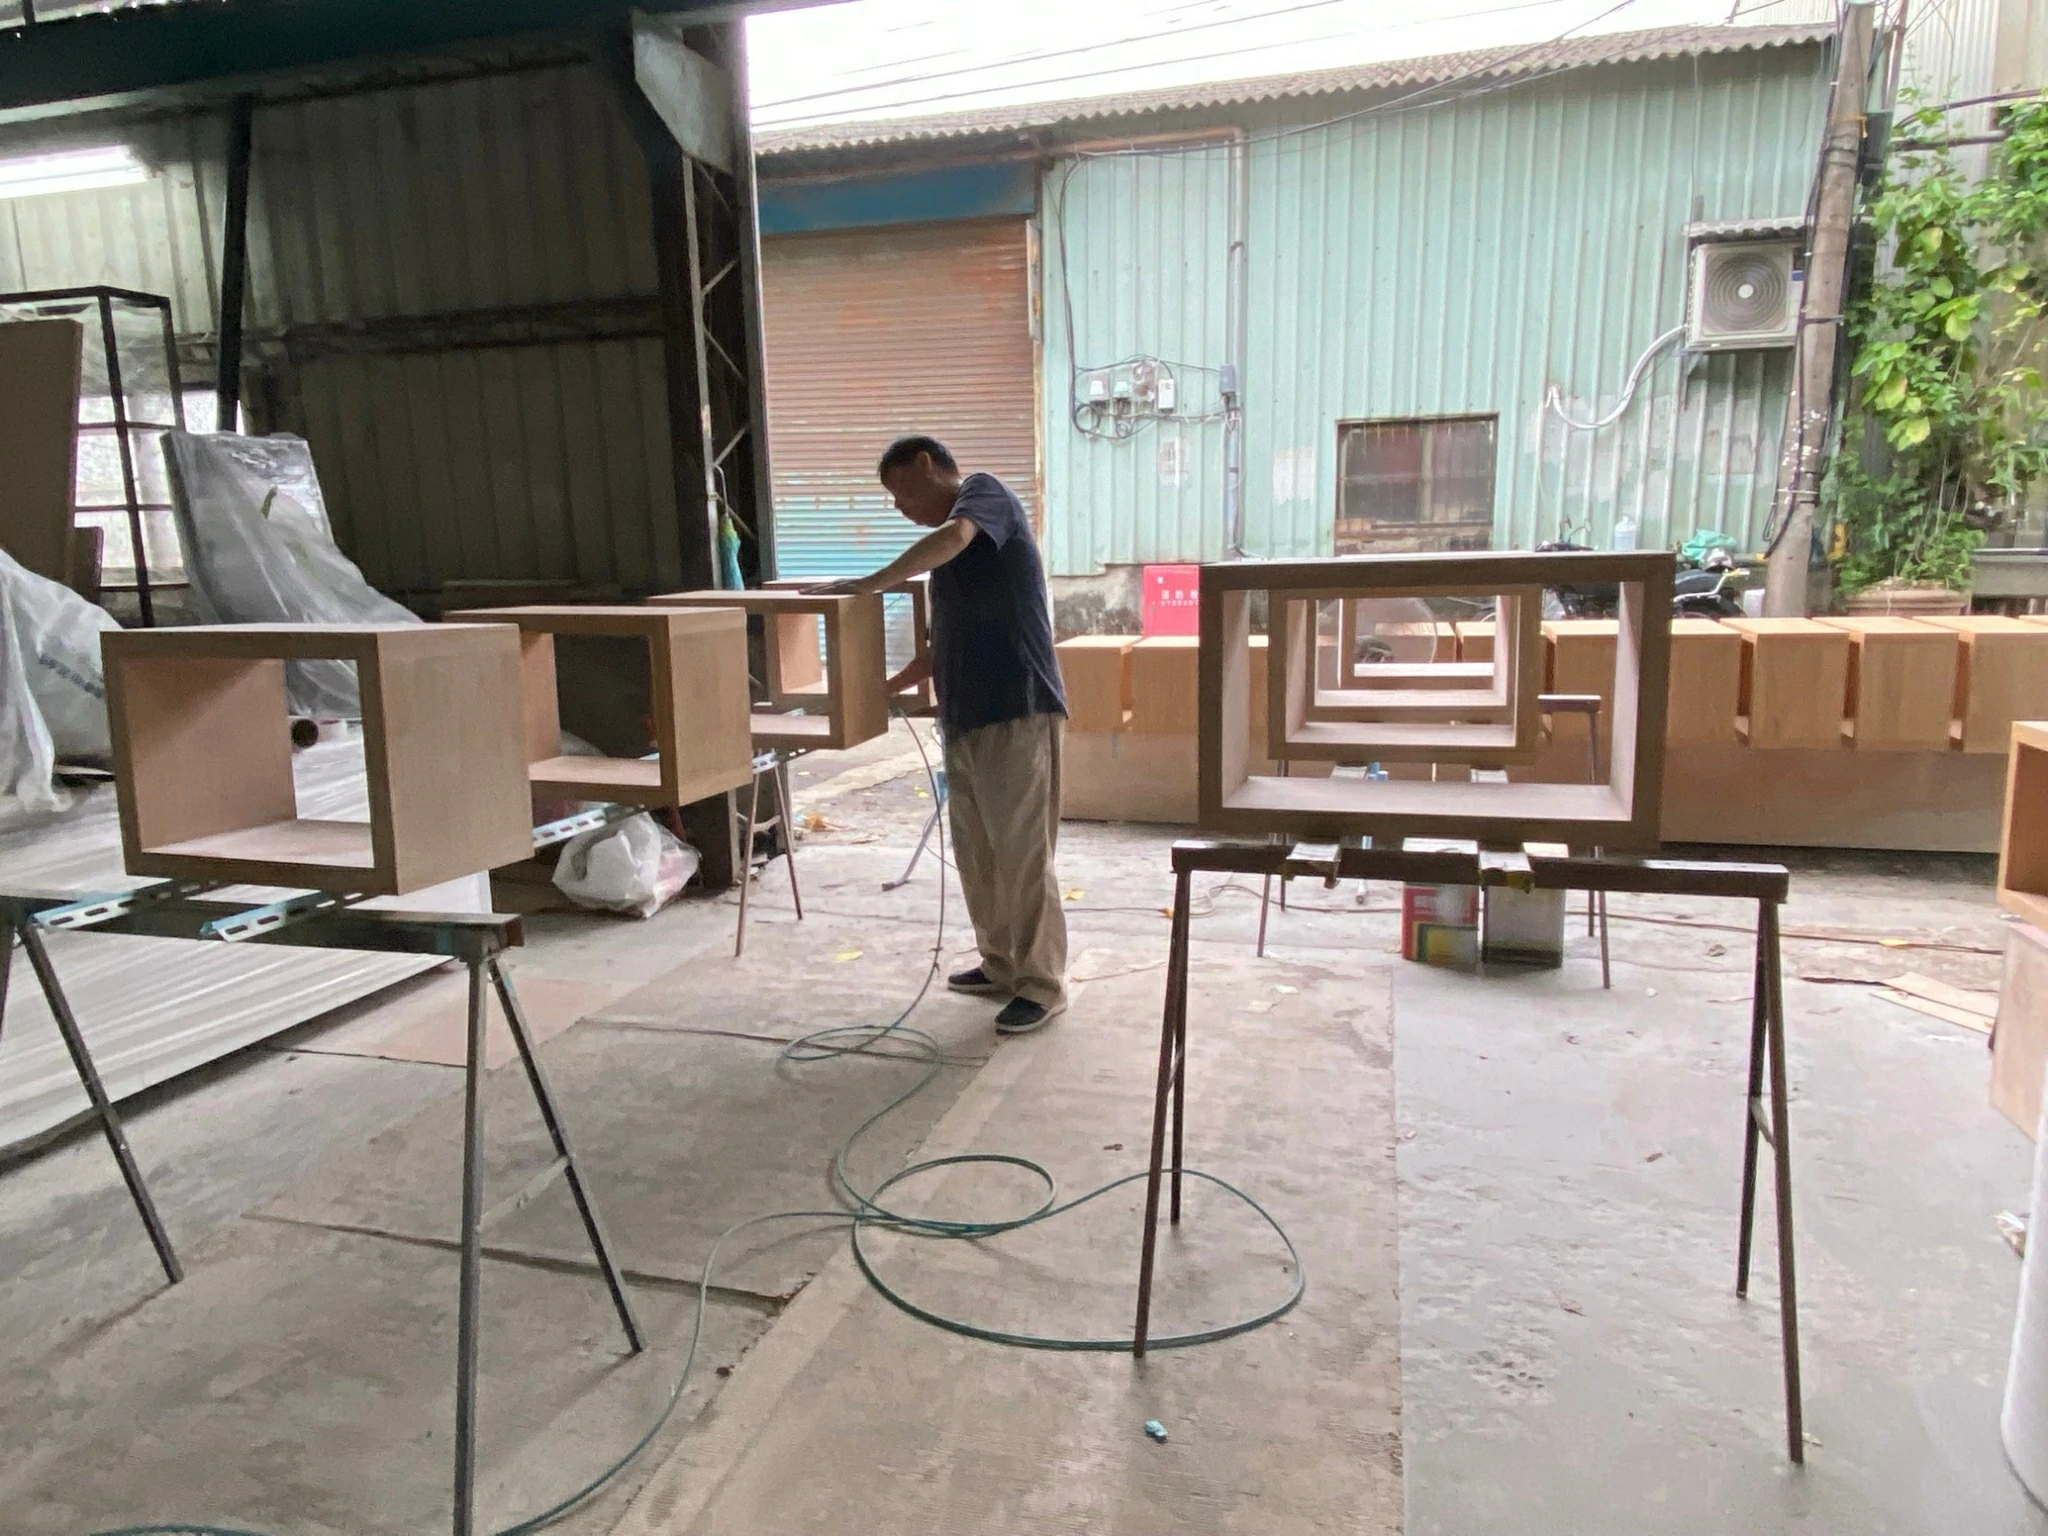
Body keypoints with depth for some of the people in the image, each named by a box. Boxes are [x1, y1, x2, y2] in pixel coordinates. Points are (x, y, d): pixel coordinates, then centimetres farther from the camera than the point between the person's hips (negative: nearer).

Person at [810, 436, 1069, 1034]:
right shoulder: (950, 553, 22)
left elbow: (953, 536, -27)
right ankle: (1001, 965, 30)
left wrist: (870, 582, -24)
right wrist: (885, 688, 23)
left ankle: (1042, 984, 8)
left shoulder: (984, 490, -3)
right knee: (976, 851, 15)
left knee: (1023, 854, -3)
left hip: (1019, 712, -10)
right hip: (967, 718, 10)